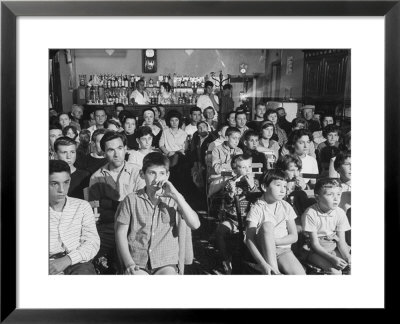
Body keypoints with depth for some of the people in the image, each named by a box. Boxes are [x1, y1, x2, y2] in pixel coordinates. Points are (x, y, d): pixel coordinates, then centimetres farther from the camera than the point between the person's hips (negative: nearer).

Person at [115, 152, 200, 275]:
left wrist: (176, 195, -14)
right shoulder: (132, 199, 3)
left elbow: (195, 225, -9)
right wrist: (128, 262, -7)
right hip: (137, 262, -1)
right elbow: (120, 233, 6)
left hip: (166, 262, 1)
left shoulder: (173, 200, 3)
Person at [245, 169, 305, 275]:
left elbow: (294, 237, 3)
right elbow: (249, 240, -16)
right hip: (264, 251, -1)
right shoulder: (256, 208, -8)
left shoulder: (286, 207, 5)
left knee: (300, 274, -29)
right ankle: (274, 272, -28)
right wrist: (263, 263, -29)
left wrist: (273, 241, -14)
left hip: (283, 250, 1)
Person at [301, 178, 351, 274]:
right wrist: (332, 258, -28)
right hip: (316, 250, -5)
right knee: (334, 270, -26)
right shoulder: (310, 214, -19)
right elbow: (315, 244, -17)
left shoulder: (340, 213, -4)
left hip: (334, 248, 5)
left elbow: (341, 241, -2)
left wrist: (347, 256, -21)